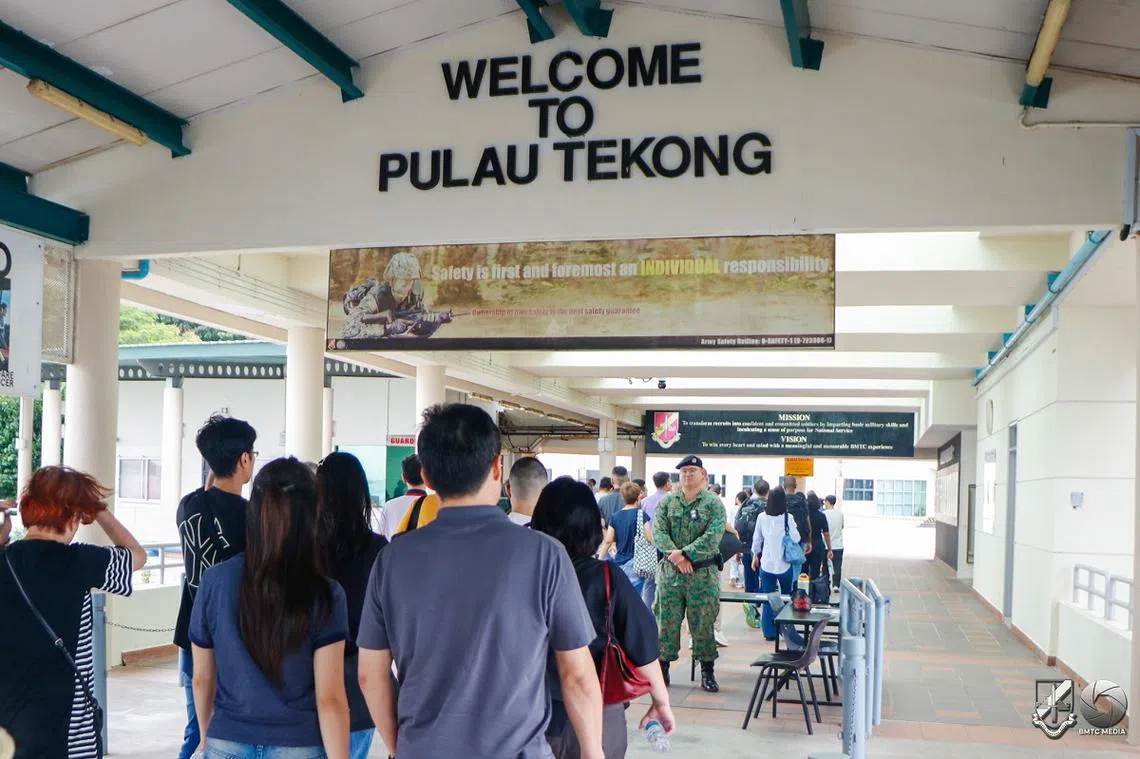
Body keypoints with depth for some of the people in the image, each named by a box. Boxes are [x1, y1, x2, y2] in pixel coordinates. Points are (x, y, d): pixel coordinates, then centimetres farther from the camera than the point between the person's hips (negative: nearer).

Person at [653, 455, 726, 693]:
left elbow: (713, 537, -12)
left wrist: (685, 553, -20)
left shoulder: (713, 503, 0)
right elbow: (659, 532, -3)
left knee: (703, 623, 3)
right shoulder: (667, 502, 8)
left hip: (703, 573, -2)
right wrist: (674, 555, -19)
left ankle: (707, 671, 14)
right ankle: (662, 667, 18)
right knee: (667, 620, 6)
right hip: (670, 572, 2)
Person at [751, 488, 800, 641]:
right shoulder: (788, 518, -10)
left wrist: (755, 557, 21)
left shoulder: (762, 517, -2)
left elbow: (757, 540, 7)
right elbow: (796, 538, -5)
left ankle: (769, 632, 4)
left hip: (767, 563, 1)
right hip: (785, 564, -1)